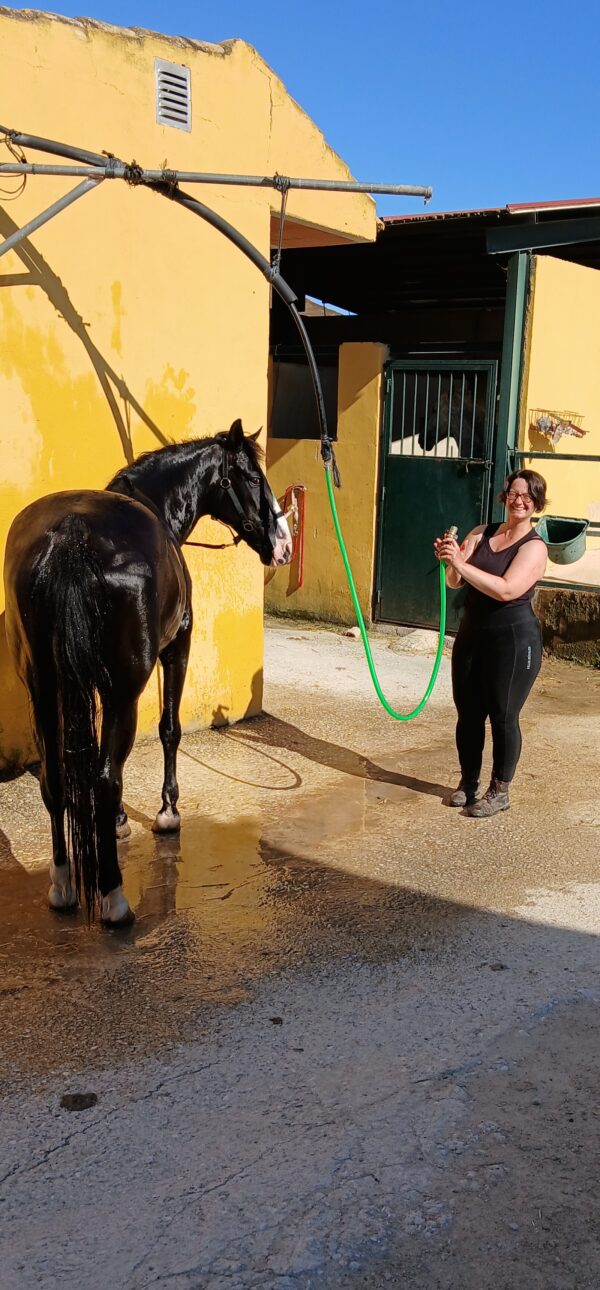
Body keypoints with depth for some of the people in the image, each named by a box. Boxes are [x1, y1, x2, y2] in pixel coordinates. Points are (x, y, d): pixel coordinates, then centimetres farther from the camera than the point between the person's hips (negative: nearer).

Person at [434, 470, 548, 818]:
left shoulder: (535, 547, -10)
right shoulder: (481, 534, 6)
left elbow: (506, 590, -24)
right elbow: (455, 582, -2)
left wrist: (461, 563, -29)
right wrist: (451, 560, -24)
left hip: (514, 641, -5)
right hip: (472, 635, 5)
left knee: (502, 716, 3)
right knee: (468, 713, 12)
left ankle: (500, 792, 18)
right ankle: (468, 782, 30)